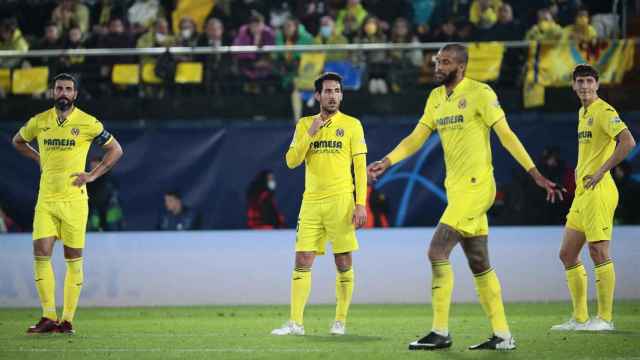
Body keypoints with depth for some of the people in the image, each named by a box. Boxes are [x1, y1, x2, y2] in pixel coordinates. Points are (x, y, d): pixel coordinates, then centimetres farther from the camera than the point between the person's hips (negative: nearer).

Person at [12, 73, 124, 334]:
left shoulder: (87, 123, -2)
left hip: (74, 198, -3)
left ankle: (67, 320, 6)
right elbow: (18, 141, 26)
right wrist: (39, 158, 12)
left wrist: (93, 175, -2)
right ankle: (49, 317, -2)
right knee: (41, 254, -8)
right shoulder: (39, 122, 6)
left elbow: (115, 150, 6)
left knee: (74, 259, 1)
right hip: (46, 198, 3)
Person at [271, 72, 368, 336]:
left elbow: (360, 166, -1)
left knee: (343, 263, 0)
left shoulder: (351, 124, 3)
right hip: (311, 201, 2)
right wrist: (310, 134, -8)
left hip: (341, 201, -2)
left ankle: (340, 321, 8)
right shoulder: (305, 124, 11)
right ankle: (295, 323, -2)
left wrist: (361, 204, -9)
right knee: (302, 262, -2)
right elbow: (292, 161, 3)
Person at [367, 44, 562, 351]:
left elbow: (506, 135, -11)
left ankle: (440, 333, -8)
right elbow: (417, 138, 15)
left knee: (437, 252, -13)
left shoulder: (480, 94, -10)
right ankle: (503, 336, 14)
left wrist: (535, 175, -15)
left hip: (475, 186, -8)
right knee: (479, 264, 9)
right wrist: (386, 163, 2)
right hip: (456, 188, 8)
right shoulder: (436, 98, 13)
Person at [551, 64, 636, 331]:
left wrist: (601, 172, -22)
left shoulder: (603, 111, -10)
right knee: (567, 254, 10)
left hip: (598, 190, -10)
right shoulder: (582, 112, 19)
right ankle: (580, 319, 14)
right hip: (581, 192, 10)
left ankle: (605, 318, -8)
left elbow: (627, 142, -23)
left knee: (599, 252, -11)